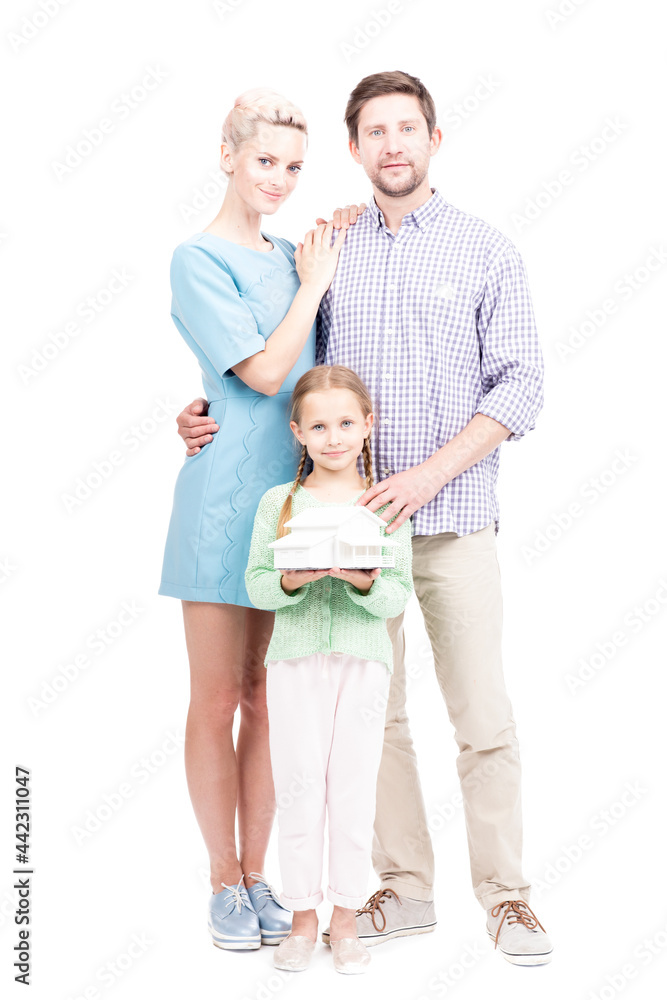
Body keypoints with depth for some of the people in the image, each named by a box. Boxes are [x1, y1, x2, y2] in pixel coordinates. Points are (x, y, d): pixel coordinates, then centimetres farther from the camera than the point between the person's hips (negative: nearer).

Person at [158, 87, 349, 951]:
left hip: (293, 491, 6)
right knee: (217, 701, 4)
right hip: (228, 496, -6)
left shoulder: (288, 258, 12)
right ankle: (225, 883, 16)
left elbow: (317, 374, 18)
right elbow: (264, 370, -14)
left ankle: (258, 874, 21)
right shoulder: (199, 259, -7)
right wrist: (313, 285, -4)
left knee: (269, 695, 10)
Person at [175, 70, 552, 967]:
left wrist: (430, 472, -14)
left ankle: (504, 892, 15)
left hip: (455, 519, -2)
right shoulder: (324, 253, 9)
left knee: (483, 717, 0)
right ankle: (405, 889, 22)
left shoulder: (484, 251, 2)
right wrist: (213, 413, 0)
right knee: (372, 714, 8)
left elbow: (520, 384, -4)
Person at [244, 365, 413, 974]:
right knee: (298, 792, 5)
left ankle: (346, 918, 19)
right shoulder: (279, 502, 3)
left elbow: (398, 598, -2)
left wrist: (365, 583, -22)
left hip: (364, 662, 0)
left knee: (354, 792, 5)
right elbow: (256, 585, 0)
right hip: (296, 662, 0)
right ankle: (303, 916, 19)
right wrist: (291, 582, -20)